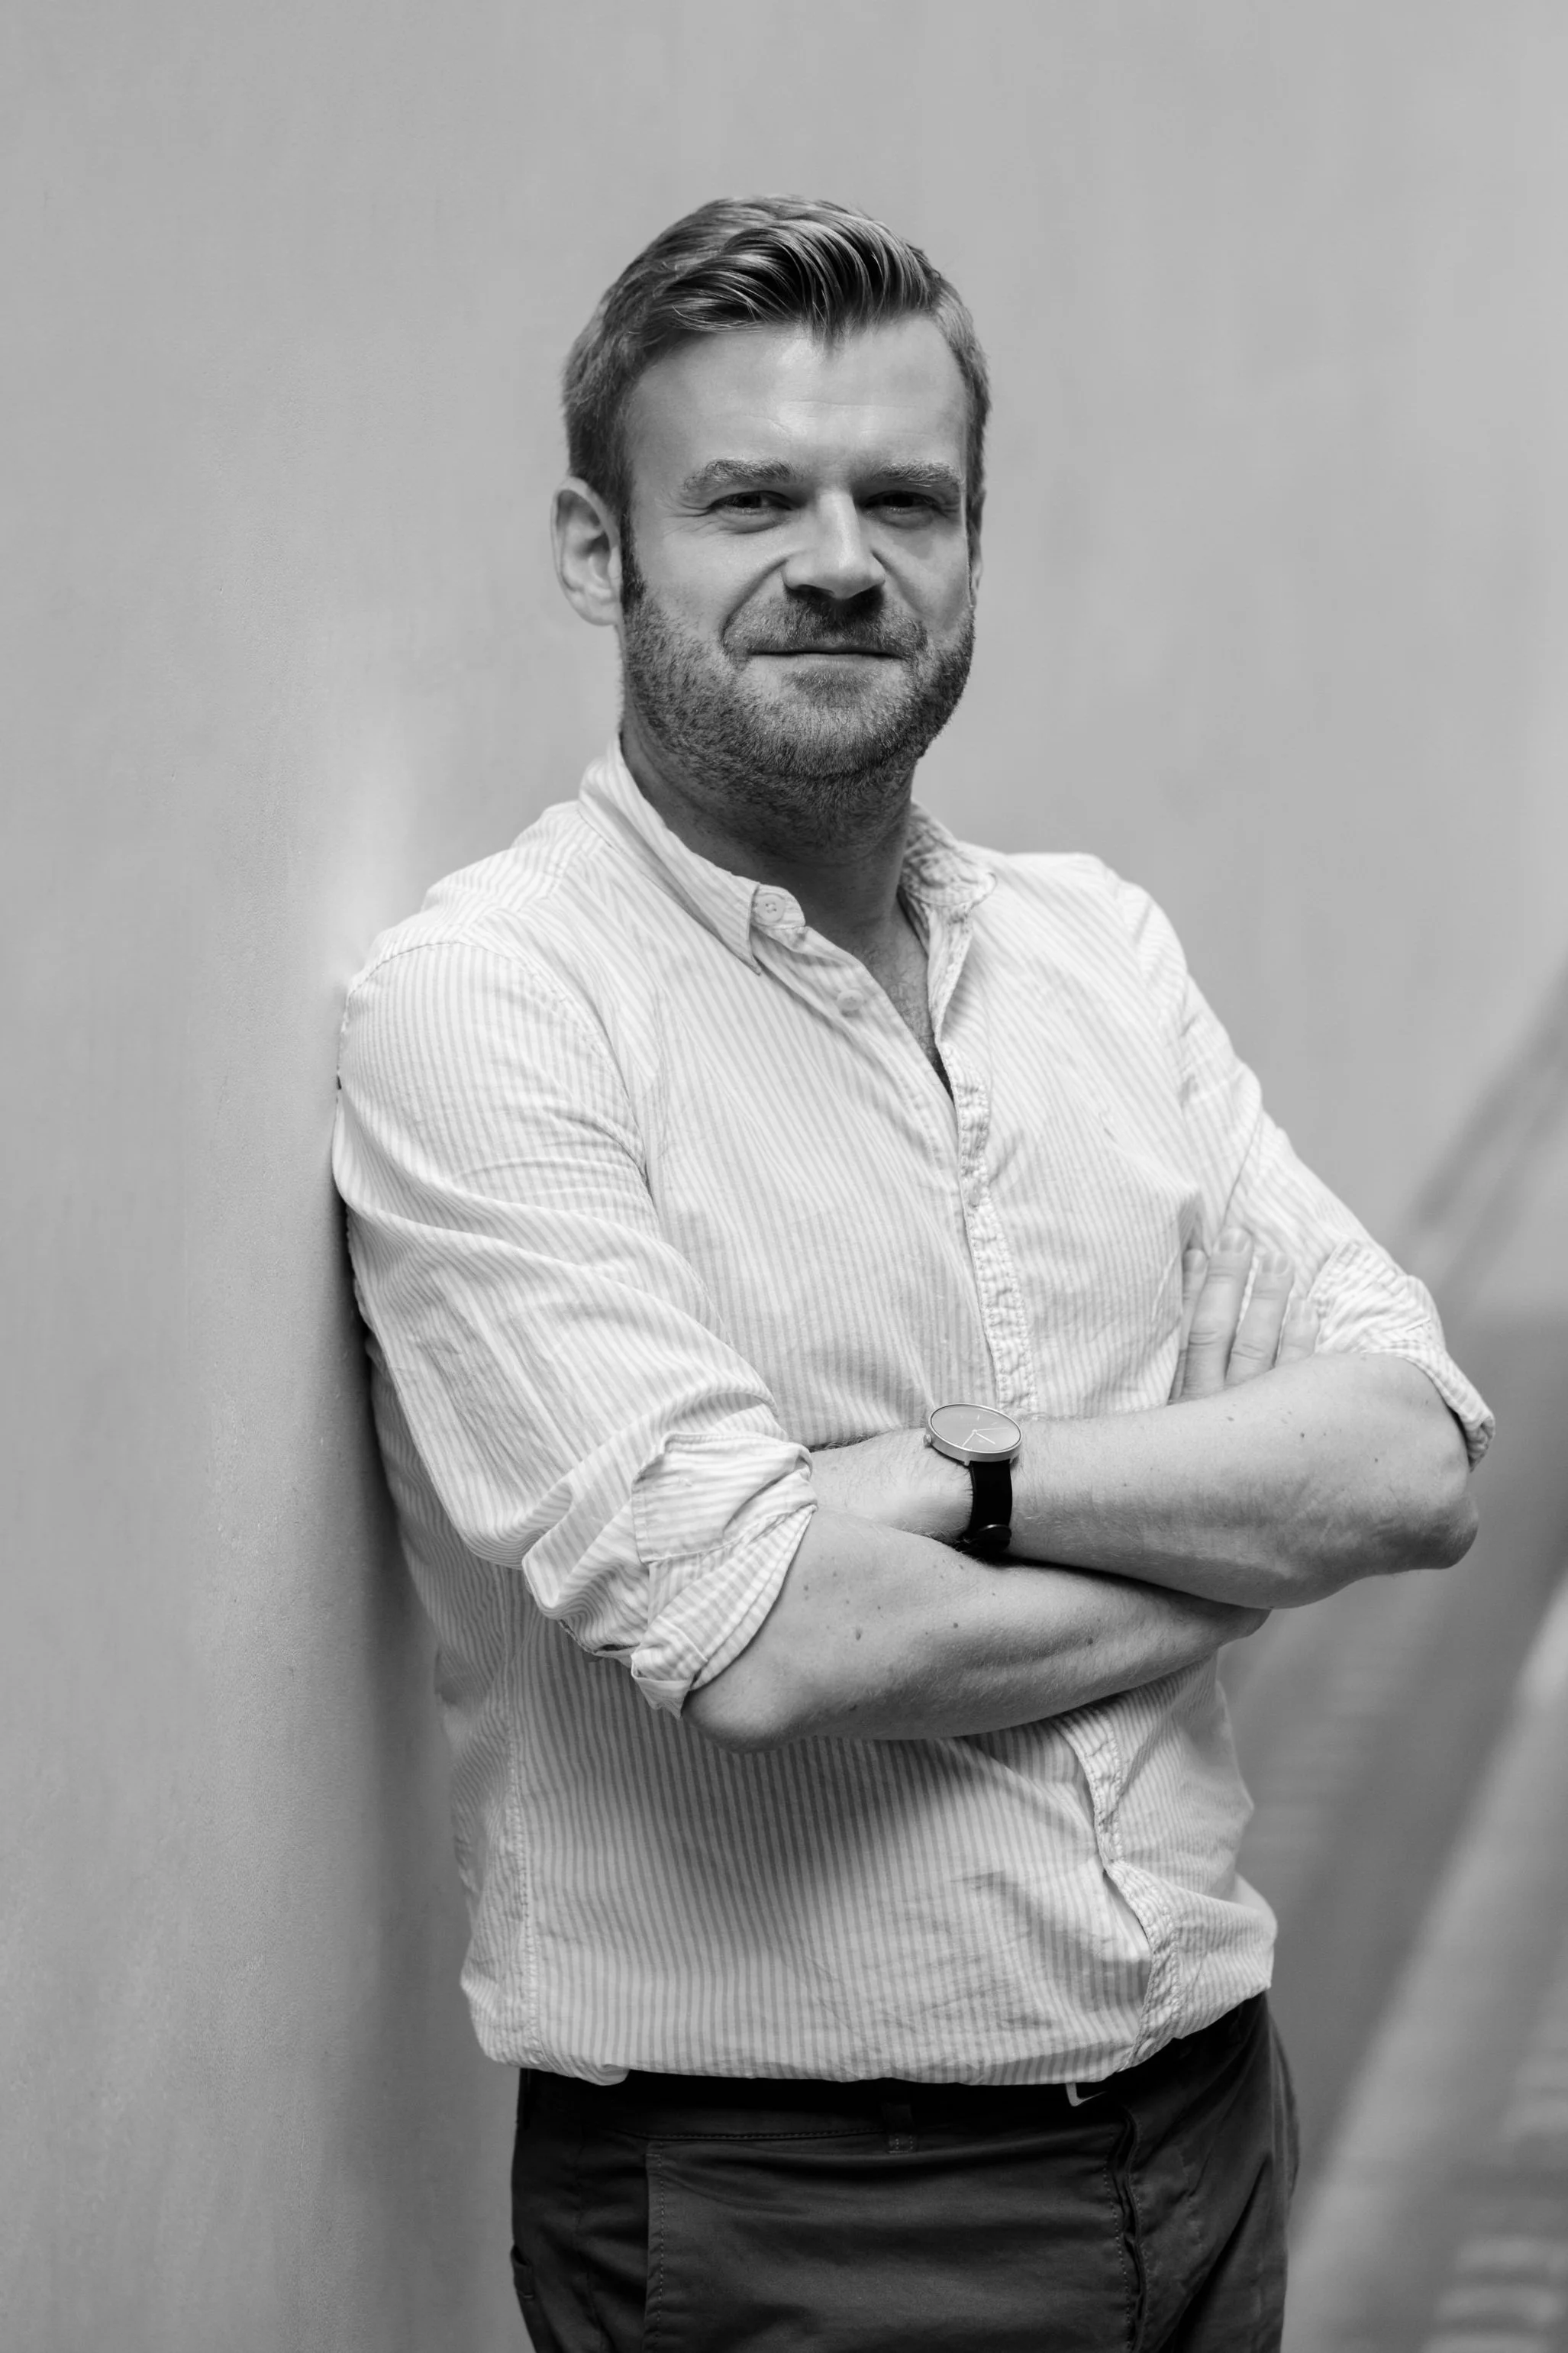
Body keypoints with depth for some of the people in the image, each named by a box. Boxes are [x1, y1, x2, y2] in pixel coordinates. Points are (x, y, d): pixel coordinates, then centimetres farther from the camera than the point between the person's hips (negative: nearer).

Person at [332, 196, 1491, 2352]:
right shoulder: (479, 1003, -13)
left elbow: (1415, 1453, -3)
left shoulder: (1095, 945, 6)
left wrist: (964, 1488, -17)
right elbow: (754, 1635, -23)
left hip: (1208, 2115, 6)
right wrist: (1230, 1539, -8)